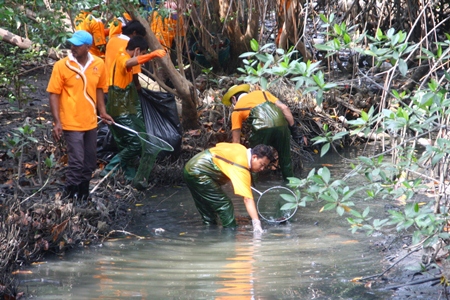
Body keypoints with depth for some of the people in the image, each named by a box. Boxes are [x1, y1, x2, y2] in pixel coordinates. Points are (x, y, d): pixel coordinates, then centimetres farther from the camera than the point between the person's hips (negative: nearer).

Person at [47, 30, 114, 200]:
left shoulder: (98, 65, 0)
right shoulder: (61, 66, -12)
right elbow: (54, 94, -9)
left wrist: (102, 112, 7)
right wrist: (57, 122, -15)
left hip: (90, 122, 5)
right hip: (71, 123, -5)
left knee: (90, 164, 13)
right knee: (77, 163, -9)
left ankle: (84, 197, 28)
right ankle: (68, 199, 2)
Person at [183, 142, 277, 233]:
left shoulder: (241, 149, 4)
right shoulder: (242, 170, -21)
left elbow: (219, 146, 22)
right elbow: (248, 199, -28)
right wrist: (256, 223, -33)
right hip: (199, 173, -10)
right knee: (224, 205, -10)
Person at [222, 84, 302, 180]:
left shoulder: (237, 108, 24)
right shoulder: (262, 93, 31)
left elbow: (236, 140, 24)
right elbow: (284, 108, 18)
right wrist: (292, 127, 20)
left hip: (262, 129, -3)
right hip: (281, 125, 3)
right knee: (285, 159, 20)